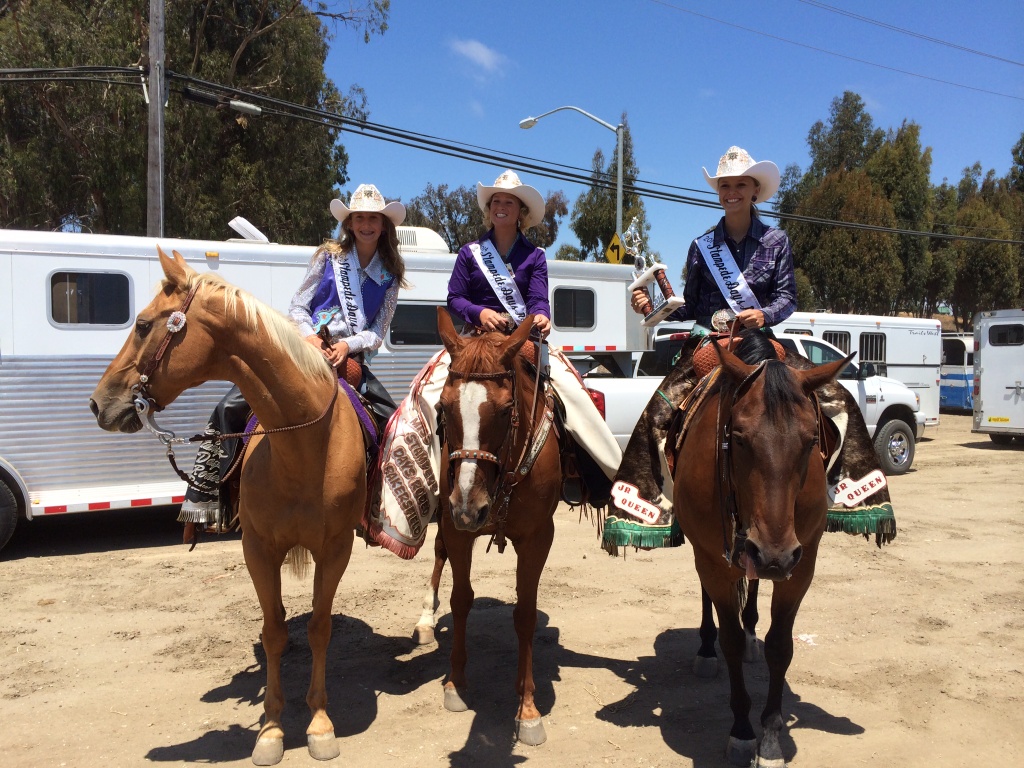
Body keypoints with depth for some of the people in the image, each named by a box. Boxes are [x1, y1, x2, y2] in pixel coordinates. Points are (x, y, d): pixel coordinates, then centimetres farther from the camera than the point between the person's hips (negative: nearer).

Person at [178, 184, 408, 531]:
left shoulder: (390, 275, 9)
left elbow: (378, 332, 5)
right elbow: (297, 307, 5)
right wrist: (310, 337, -14)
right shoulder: (329, 256, 7)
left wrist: (348, 345, -14)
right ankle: (206, 494, -6)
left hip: (351, 359, 1)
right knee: (232, 407, -16)